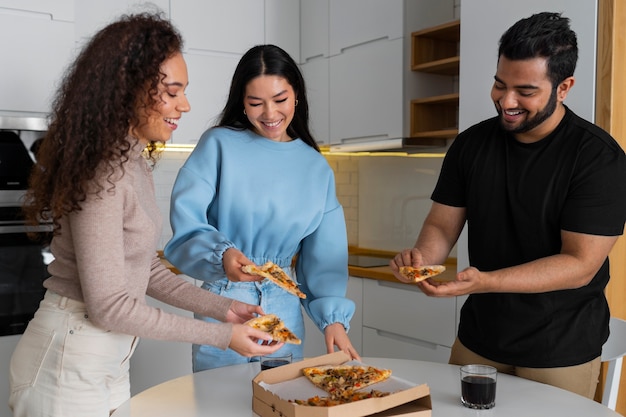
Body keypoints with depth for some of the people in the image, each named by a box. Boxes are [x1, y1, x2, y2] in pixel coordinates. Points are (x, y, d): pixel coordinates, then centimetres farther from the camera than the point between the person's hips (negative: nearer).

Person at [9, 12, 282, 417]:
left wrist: (223, 307, 0)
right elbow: (109, 305, -23)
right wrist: (221, 335, -19)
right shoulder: (102, 174, -24)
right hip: (70, 366, -8)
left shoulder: (136, 162, 4)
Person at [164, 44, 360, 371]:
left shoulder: (316, 168, 5)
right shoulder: (218, 145, -6)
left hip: (284, 312, 3)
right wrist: (222, 254, -32)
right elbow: (185, 225, -14)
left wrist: (333, 316, -5)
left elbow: (323, 255, 5)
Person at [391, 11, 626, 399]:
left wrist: (485, 281, -32)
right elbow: (442, 225, 2)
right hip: (477, 340, 4)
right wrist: (422, 256, -21)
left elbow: (580, 264, -20)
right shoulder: (471, 143, -2)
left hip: (561, 352, -4)